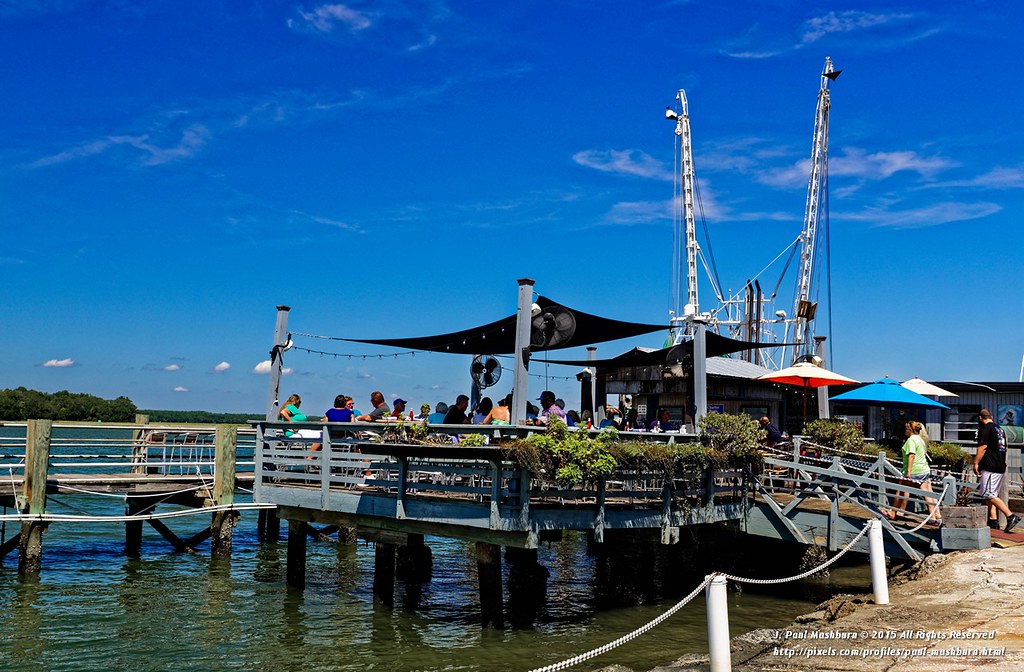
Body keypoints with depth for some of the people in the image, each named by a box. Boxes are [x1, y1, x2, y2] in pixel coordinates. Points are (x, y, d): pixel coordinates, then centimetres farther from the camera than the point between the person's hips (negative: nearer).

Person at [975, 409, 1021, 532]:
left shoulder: (985, 428, -9)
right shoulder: (1000, 429, 18)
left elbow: (982, 447, -16)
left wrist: (976, 463, -12)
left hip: (990, 467, -9)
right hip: (1001, 466, 10)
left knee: (988, 494, -11)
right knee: (991, 494, 14)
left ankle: (1010, 515, -18)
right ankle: (993, 520, 10)